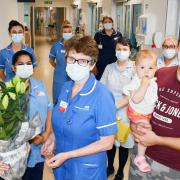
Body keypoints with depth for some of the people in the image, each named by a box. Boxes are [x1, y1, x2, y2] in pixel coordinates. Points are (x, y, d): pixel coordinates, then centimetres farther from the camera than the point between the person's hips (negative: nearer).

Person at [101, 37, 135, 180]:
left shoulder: (134, 69, -7)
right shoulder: (109, 68, 3)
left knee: (124, 143, 11)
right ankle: (110, 167, 40)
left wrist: (116, 105, -20)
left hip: (125, 112, -2)